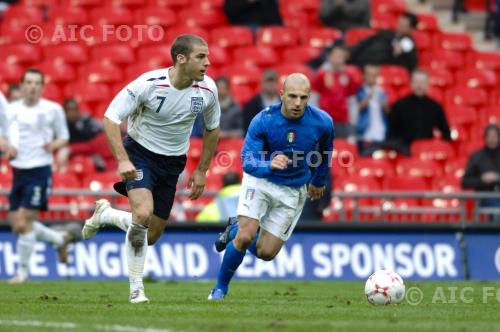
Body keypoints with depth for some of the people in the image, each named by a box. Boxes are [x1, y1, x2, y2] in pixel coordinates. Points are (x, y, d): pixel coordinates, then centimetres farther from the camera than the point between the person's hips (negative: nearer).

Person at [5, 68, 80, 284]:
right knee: (17, 224, 4)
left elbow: (64, 138, 6)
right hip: (18, 170, 5)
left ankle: (22, 271, 4)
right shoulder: (12, 109, 8)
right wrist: (9, 147, -7)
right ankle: (61, 238, 26)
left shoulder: (52, 109, -2)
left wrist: (54, 145, -16)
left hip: (40, 171, -5)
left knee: (24, 223, -11)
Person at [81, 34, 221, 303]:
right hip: (140, 153, -5)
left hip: (173, 161, 5)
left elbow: (212, 129, 8)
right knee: (143, 214, -28)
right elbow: (110, 118, -19)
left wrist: (201, 171, 7)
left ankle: (106, 215, 35)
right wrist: (122, 160, -29)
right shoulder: (149, 84, -24)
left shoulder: (207, 89, -11)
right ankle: (136, 288, -14)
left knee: (151, 236, 5)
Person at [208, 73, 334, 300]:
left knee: (266, 253, -1)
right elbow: (247, 162, -28)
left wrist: (319, 181, 18)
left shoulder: (322, 122, -18)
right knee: (245, 238, -20)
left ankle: (235, 229, 30)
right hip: (260, 181, -2)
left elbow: (325, 152, 5)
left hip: (293, 190, 2)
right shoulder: (263, 121, -24)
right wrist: (270, 165, -49)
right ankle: (220, 288, 4)